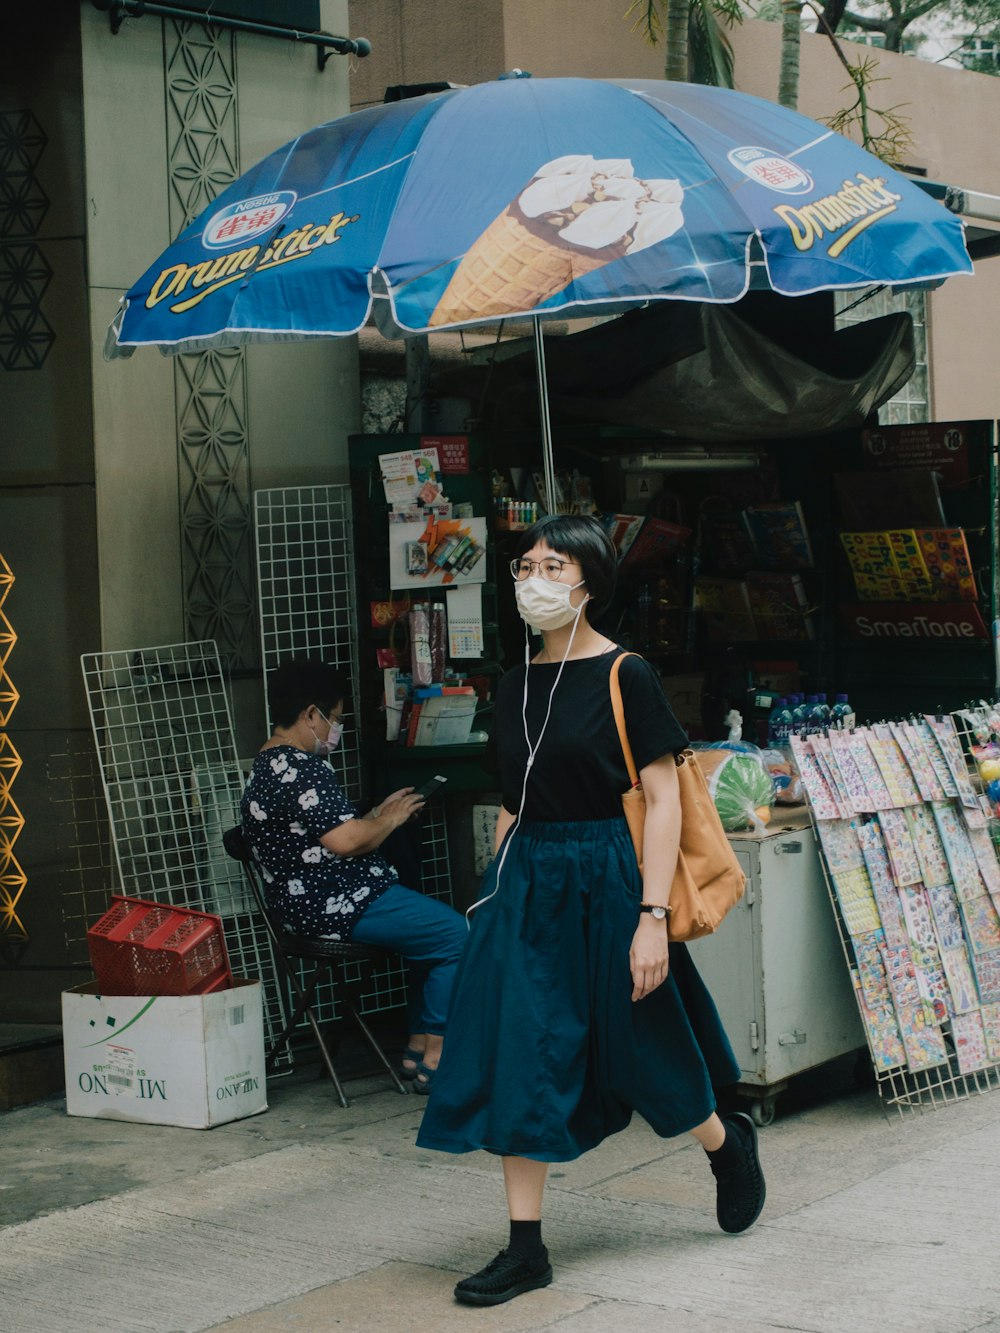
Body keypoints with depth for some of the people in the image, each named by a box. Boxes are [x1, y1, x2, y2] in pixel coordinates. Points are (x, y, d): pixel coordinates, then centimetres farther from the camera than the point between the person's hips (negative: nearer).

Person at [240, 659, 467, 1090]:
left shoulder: (267, 765, 17)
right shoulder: (299, 769, -19)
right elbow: (345, 840, -25)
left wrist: (377, 814, 17)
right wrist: (390, 820, -7)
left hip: (309, 904, 12)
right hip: (338, 907, -12)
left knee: (431, 925, 23)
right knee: (457, 934, -10)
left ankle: (419, 1047, 19)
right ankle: (435, 1058, -5)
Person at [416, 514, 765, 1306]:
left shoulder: (625, 677, -9)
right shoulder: (516, 689, 8)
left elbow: (663, 802, -12)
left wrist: (653, 917, -18)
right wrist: (497, 900, 13)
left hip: (606, 881, -5)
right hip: (526, 883, 5)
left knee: (641, 1049, 9)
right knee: (518, 1062, 0)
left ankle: (729, 1145, 39)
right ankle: (525, 1249, 7)